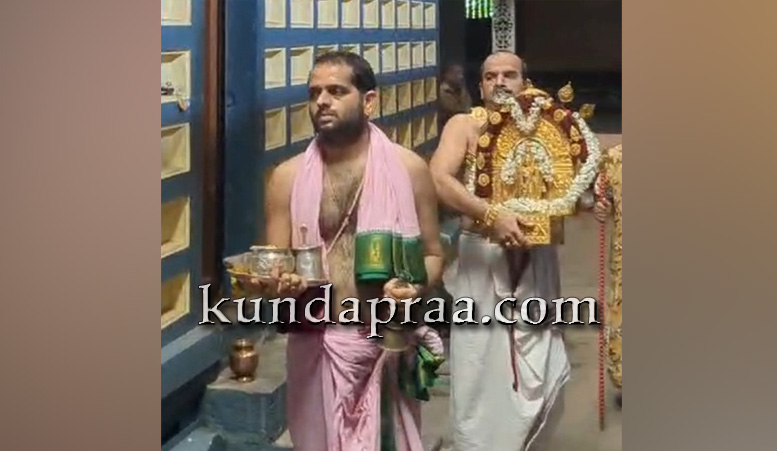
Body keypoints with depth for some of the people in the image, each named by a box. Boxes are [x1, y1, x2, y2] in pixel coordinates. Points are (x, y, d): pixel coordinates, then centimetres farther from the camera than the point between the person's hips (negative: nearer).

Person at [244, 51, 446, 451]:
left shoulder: (408, 168, 0)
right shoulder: (288, 177, 2)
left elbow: (432, 254, 7)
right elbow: (274, 268, 6)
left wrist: (414, 288, -14)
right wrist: (276, 282, -17)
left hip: (388, 344, -1)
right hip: (317, 346, 1)